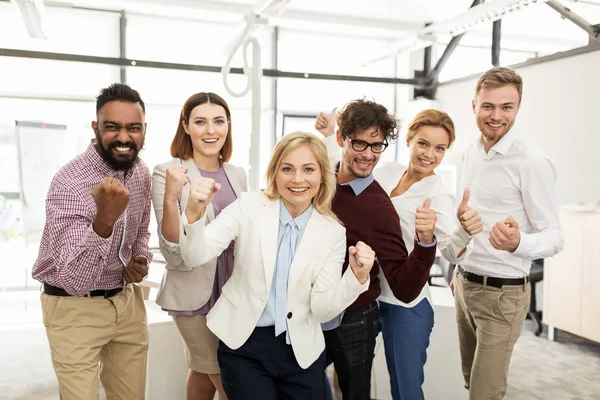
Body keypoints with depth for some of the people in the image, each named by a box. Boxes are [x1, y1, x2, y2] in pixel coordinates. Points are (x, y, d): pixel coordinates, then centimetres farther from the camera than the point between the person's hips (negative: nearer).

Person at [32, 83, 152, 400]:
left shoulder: (141, 173, -2)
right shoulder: (69, 184, -24)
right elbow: (74, 280, -31)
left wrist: (141, 259, -6)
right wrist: (104, 220, -47)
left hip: (128, 300, 6)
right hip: (76, 308, -6)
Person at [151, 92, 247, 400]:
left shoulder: (237, 174, 4)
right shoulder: (168, 173, -13)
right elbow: (173, 252, -19)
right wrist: (171, 196, -31)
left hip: (234, 292, 5)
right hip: (194, 295, -5)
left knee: (204, 373, 20)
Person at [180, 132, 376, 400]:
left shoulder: (333, 232, -5)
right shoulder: (249, 206, -9)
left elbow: (323, 309, -8)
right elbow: (196, 257, -17)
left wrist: (357, 276, -25)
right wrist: (194, 212, -35)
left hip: (301, 350, 2)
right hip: (243, 346, -1)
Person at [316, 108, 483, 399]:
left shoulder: (439, 196, -13)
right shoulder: (388, 171, 2)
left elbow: (452, 251, -26)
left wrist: (466, 230, -48)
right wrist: (329, 136, 6)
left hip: (406, 305, -5)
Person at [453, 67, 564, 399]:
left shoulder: (532, 162, -17)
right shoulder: (472, 152, 5)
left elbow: (554, 236, -16)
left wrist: (517, 243, -37)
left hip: (502, 293, -7)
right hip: (464, 284, 7)